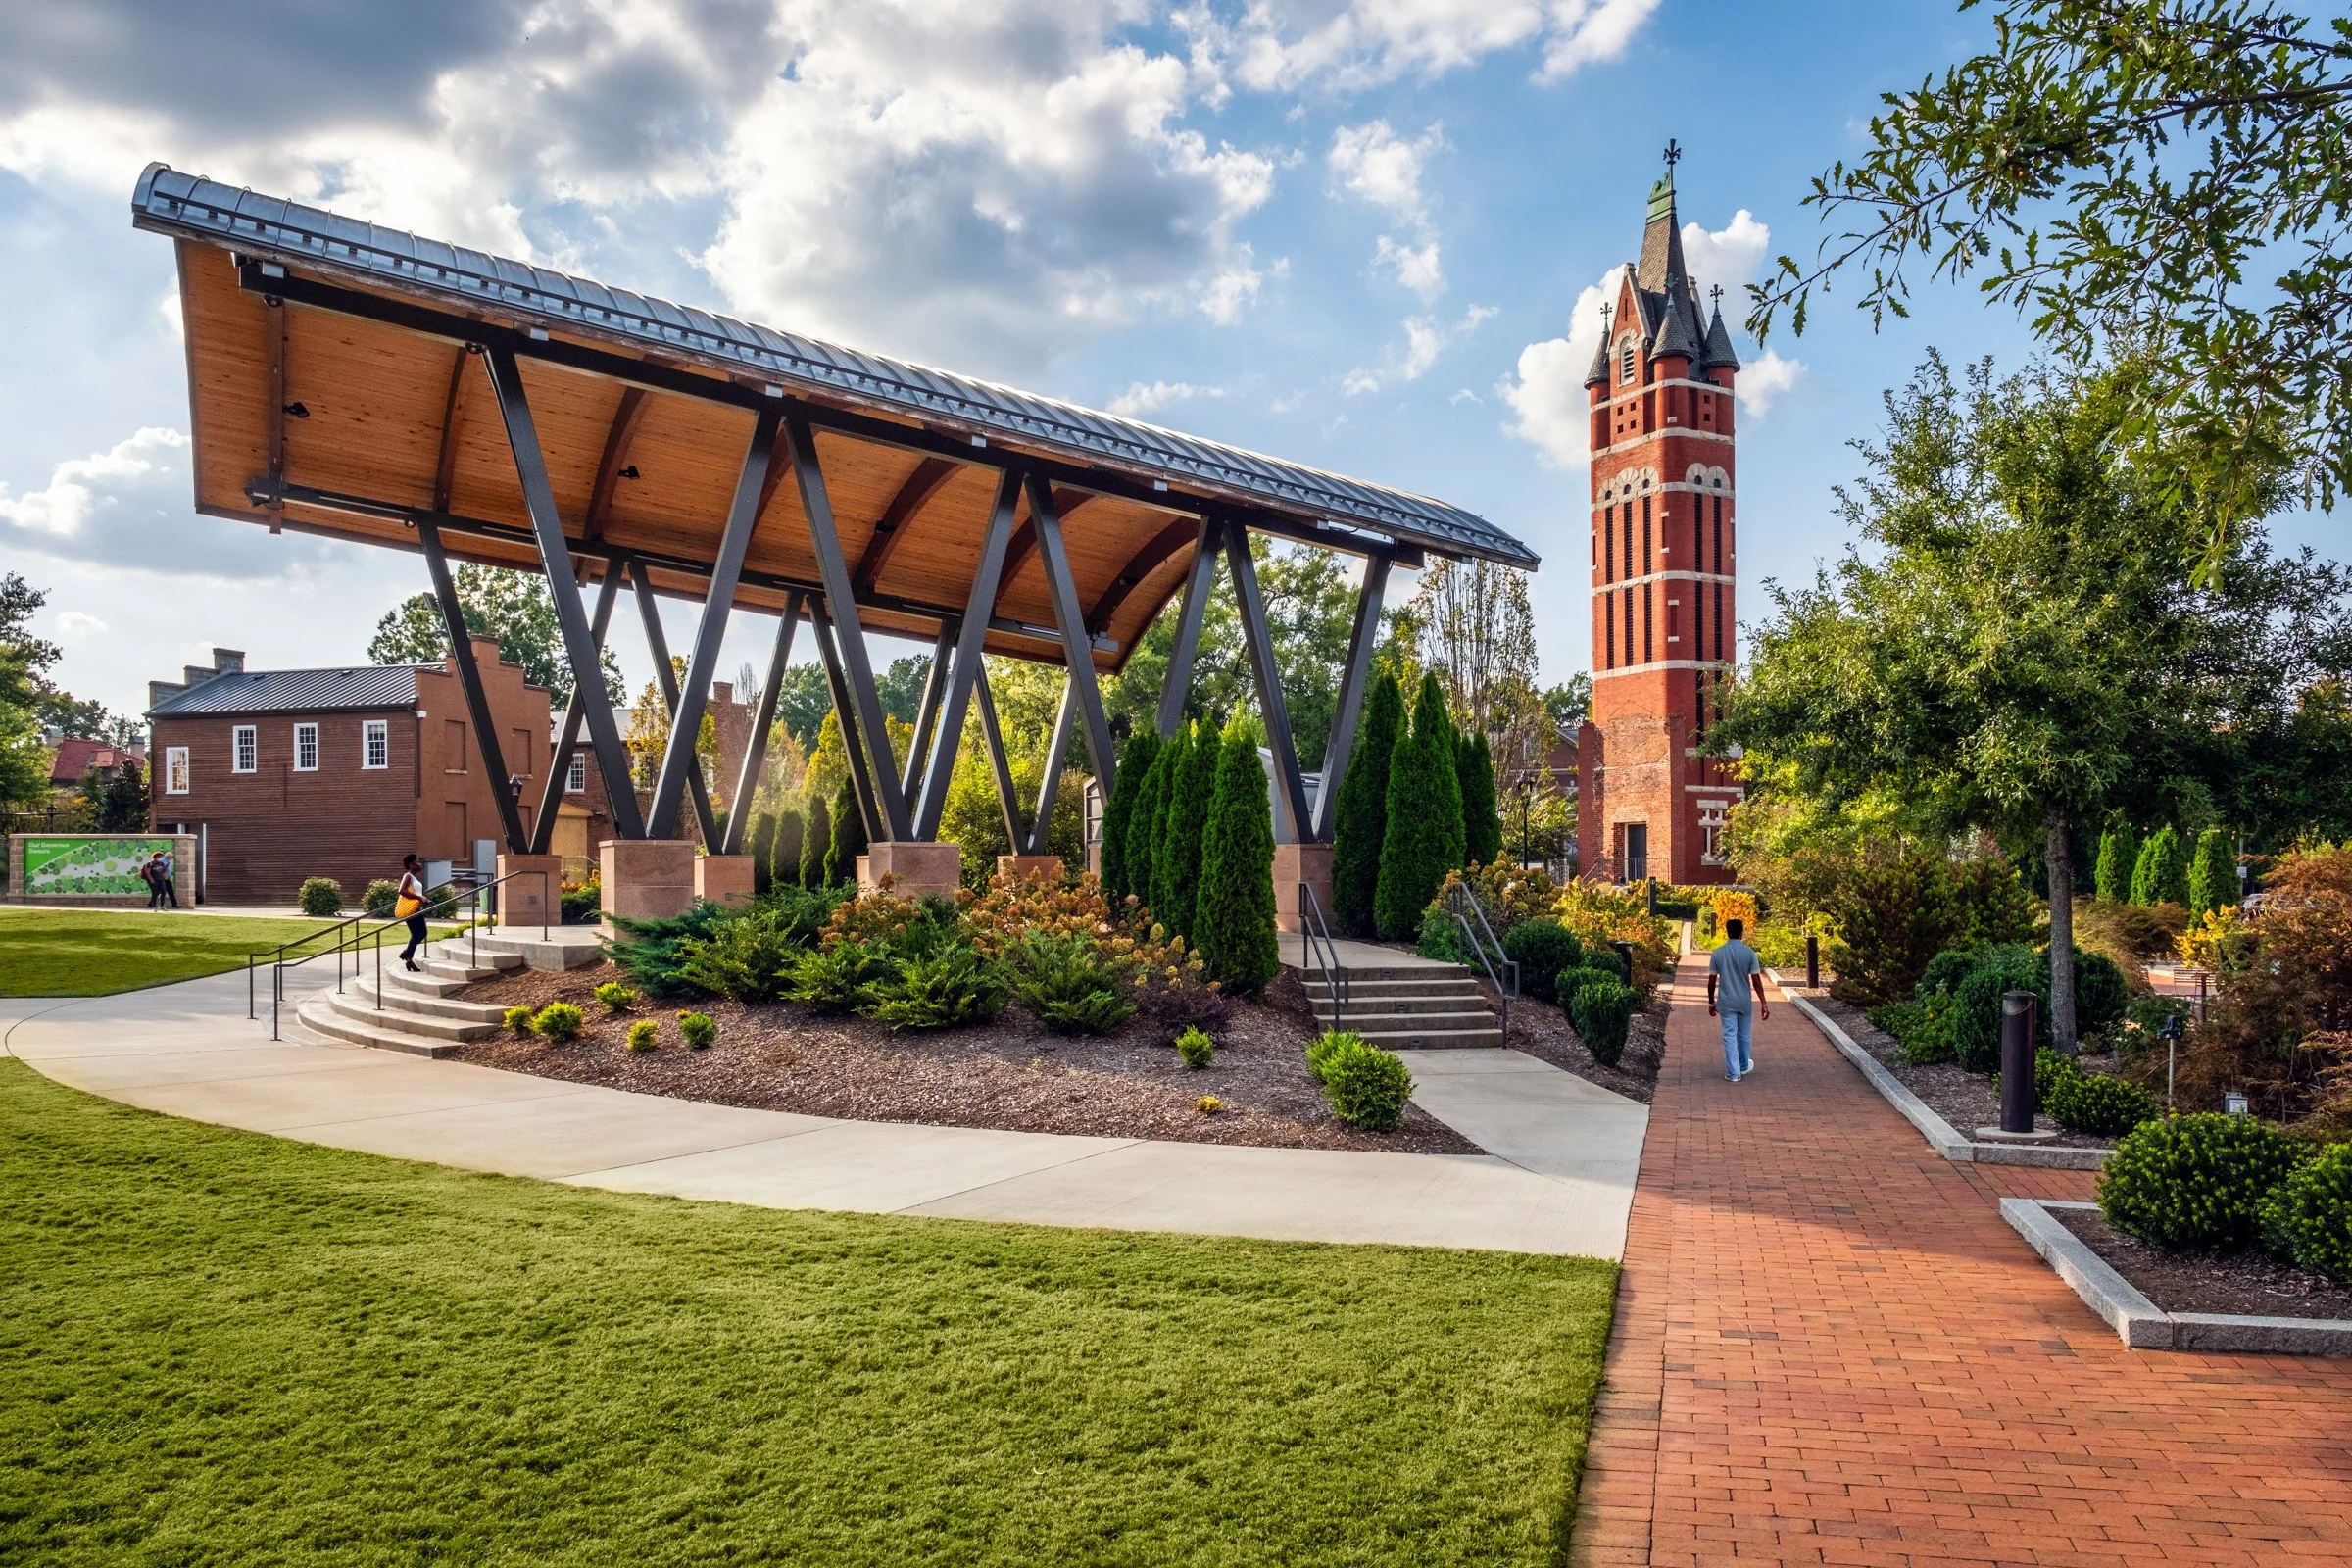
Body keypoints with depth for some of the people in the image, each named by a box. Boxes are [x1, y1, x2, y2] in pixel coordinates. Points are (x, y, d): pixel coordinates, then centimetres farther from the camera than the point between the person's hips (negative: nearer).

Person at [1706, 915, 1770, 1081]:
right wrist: (1764, 1003, -4)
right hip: (1745, 1002, 1)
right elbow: (1756, 980, -10)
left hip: (1726, 1002, -1)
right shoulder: (1749, 952, -9)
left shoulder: (1718, 953, -6)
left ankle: (1734, 1073, 1)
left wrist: (1711, 1003, 9)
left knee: (1729, 1037, 3)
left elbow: (1712, 981, -3)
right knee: (1745, 1035, 18)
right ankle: (1744, 1066, 35)